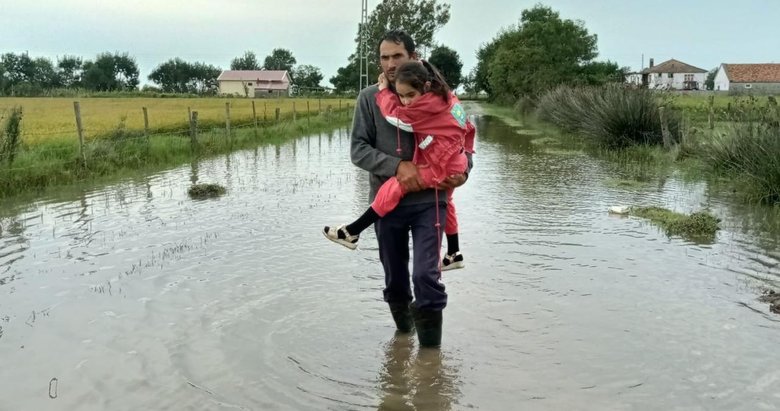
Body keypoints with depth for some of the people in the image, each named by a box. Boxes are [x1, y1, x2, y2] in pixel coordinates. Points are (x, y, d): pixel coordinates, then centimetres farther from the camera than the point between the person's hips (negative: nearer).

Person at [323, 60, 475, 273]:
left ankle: (352, 232, -9)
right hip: (454, 164, 10)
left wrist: (383, 91, -2)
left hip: (441, 167, -10)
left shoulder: (428, 104, -20)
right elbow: (468, 127, 16)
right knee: (444, 204, 27)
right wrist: (466, 151, 24)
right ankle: (454, 255, 41)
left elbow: (396, 116, -15)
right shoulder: (446, 96, 8)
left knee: (394, 187, -13)